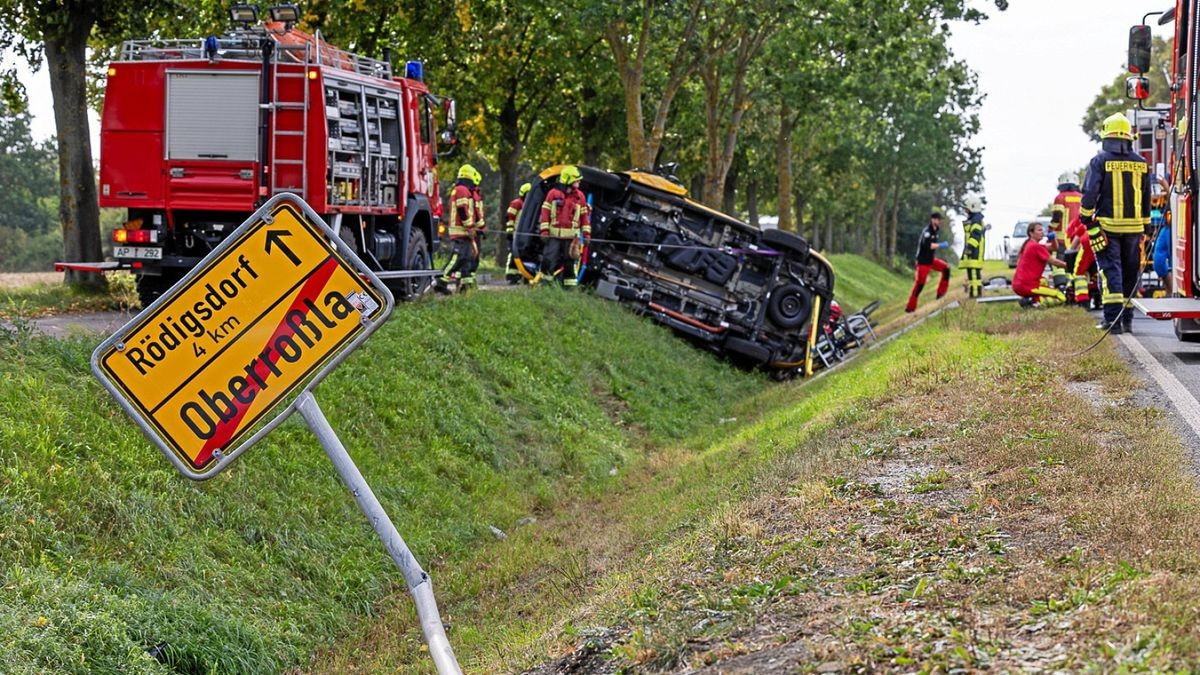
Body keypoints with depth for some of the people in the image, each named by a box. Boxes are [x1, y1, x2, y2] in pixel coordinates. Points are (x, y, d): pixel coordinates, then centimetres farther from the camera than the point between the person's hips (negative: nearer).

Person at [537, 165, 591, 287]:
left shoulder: (580, 196, 6)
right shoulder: (553, 193, 1)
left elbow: (585, 216, 9)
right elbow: (545, 213, -1)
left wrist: (586, 234, 4)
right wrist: (544, 231, -7)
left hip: (571, 236, 2)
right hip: (553, 235, -2)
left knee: (569, 262, 6)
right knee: (549, 259, -7)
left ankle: (569, 285, 13)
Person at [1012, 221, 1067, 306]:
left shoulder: (1029, 244, 18)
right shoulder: (1036, 246, -10)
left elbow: (1053, 247, 23)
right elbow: (1054, 262, -7)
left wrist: (1053, 239, 3)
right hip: (1027, 286, -9)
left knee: (1043, 280, 41)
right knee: (1061, 298, -3)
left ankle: (1030, 299, 11)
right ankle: (1035, 302, -17)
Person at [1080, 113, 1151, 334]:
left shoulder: (1100, 160, -6)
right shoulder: (1140, 163, 8)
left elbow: (1090, 192, -13)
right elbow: (1146, 198, 13)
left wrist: (1086, 217, -4)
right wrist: (1145, 226, 21)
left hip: (1107, 225, -4)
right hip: (1133, 227, 4)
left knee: (1110, 270, -5)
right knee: (1130, 272, 12)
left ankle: (1113, 318, -15)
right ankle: (1127, 318, 16)